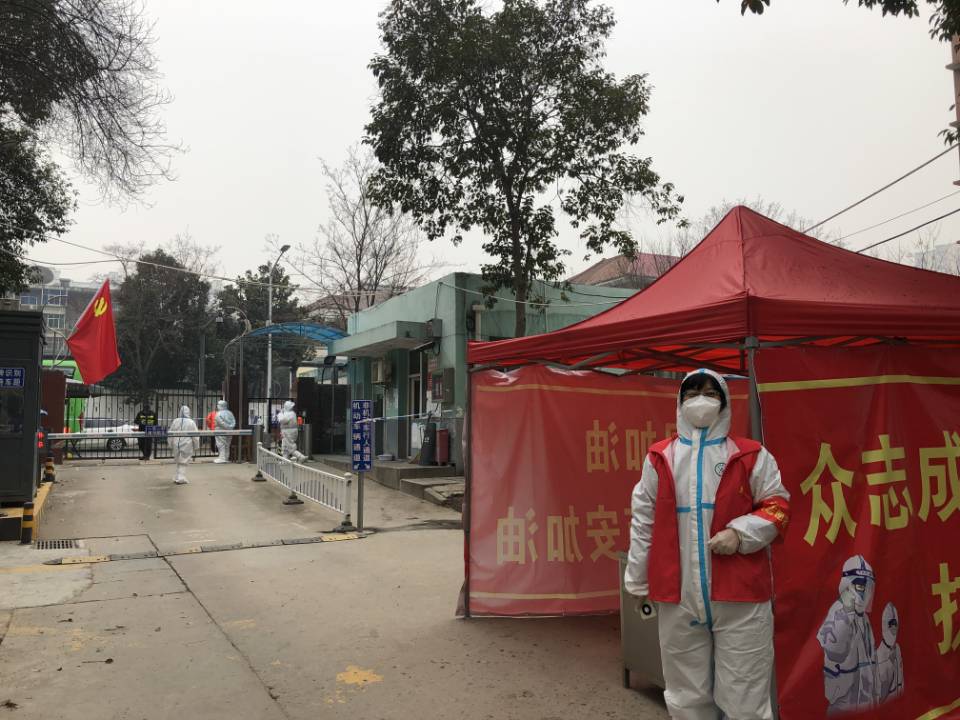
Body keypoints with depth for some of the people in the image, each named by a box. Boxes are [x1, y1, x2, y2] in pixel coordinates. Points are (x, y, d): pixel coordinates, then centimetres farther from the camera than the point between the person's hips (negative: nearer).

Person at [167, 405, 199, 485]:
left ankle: (177, 477, 22)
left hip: (176, 445, 3)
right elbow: (195, 436, -5)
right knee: (183, 462, 5)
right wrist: (196, 447, 6)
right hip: (187, 445, -3)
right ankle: (180, 478, 2)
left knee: (179, 461, 18)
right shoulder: (191, 422, -8)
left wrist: (171, 445, 18)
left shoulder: (175, 421, 1)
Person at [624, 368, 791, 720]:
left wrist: (741, 532, -12)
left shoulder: (751, 455, 2)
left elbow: (777, 504, 6)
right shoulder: (659, 457, 6)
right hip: (678, 595, 2)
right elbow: (643, 521, 9)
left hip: (740, 593, -2)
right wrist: (638, 580, 10)